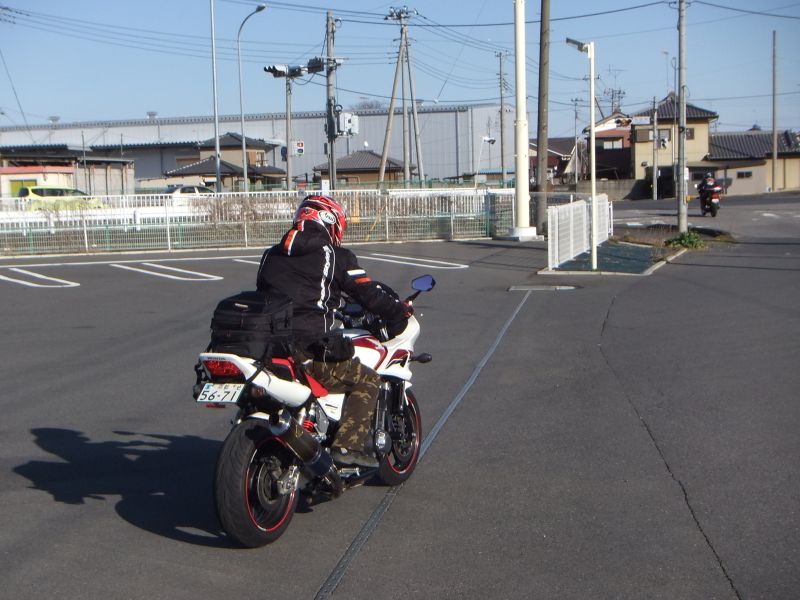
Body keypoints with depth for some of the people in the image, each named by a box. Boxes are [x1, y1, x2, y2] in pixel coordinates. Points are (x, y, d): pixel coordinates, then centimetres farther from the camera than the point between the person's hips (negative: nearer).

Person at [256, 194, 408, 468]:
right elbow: (369, 293, 0)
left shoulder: (271, 255, 19)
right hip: (308, 352, -6)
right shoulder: (334, 256, 1)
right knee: (367, 381, 8)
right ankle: (349, 445, -5)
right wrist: (398, 311, 18)